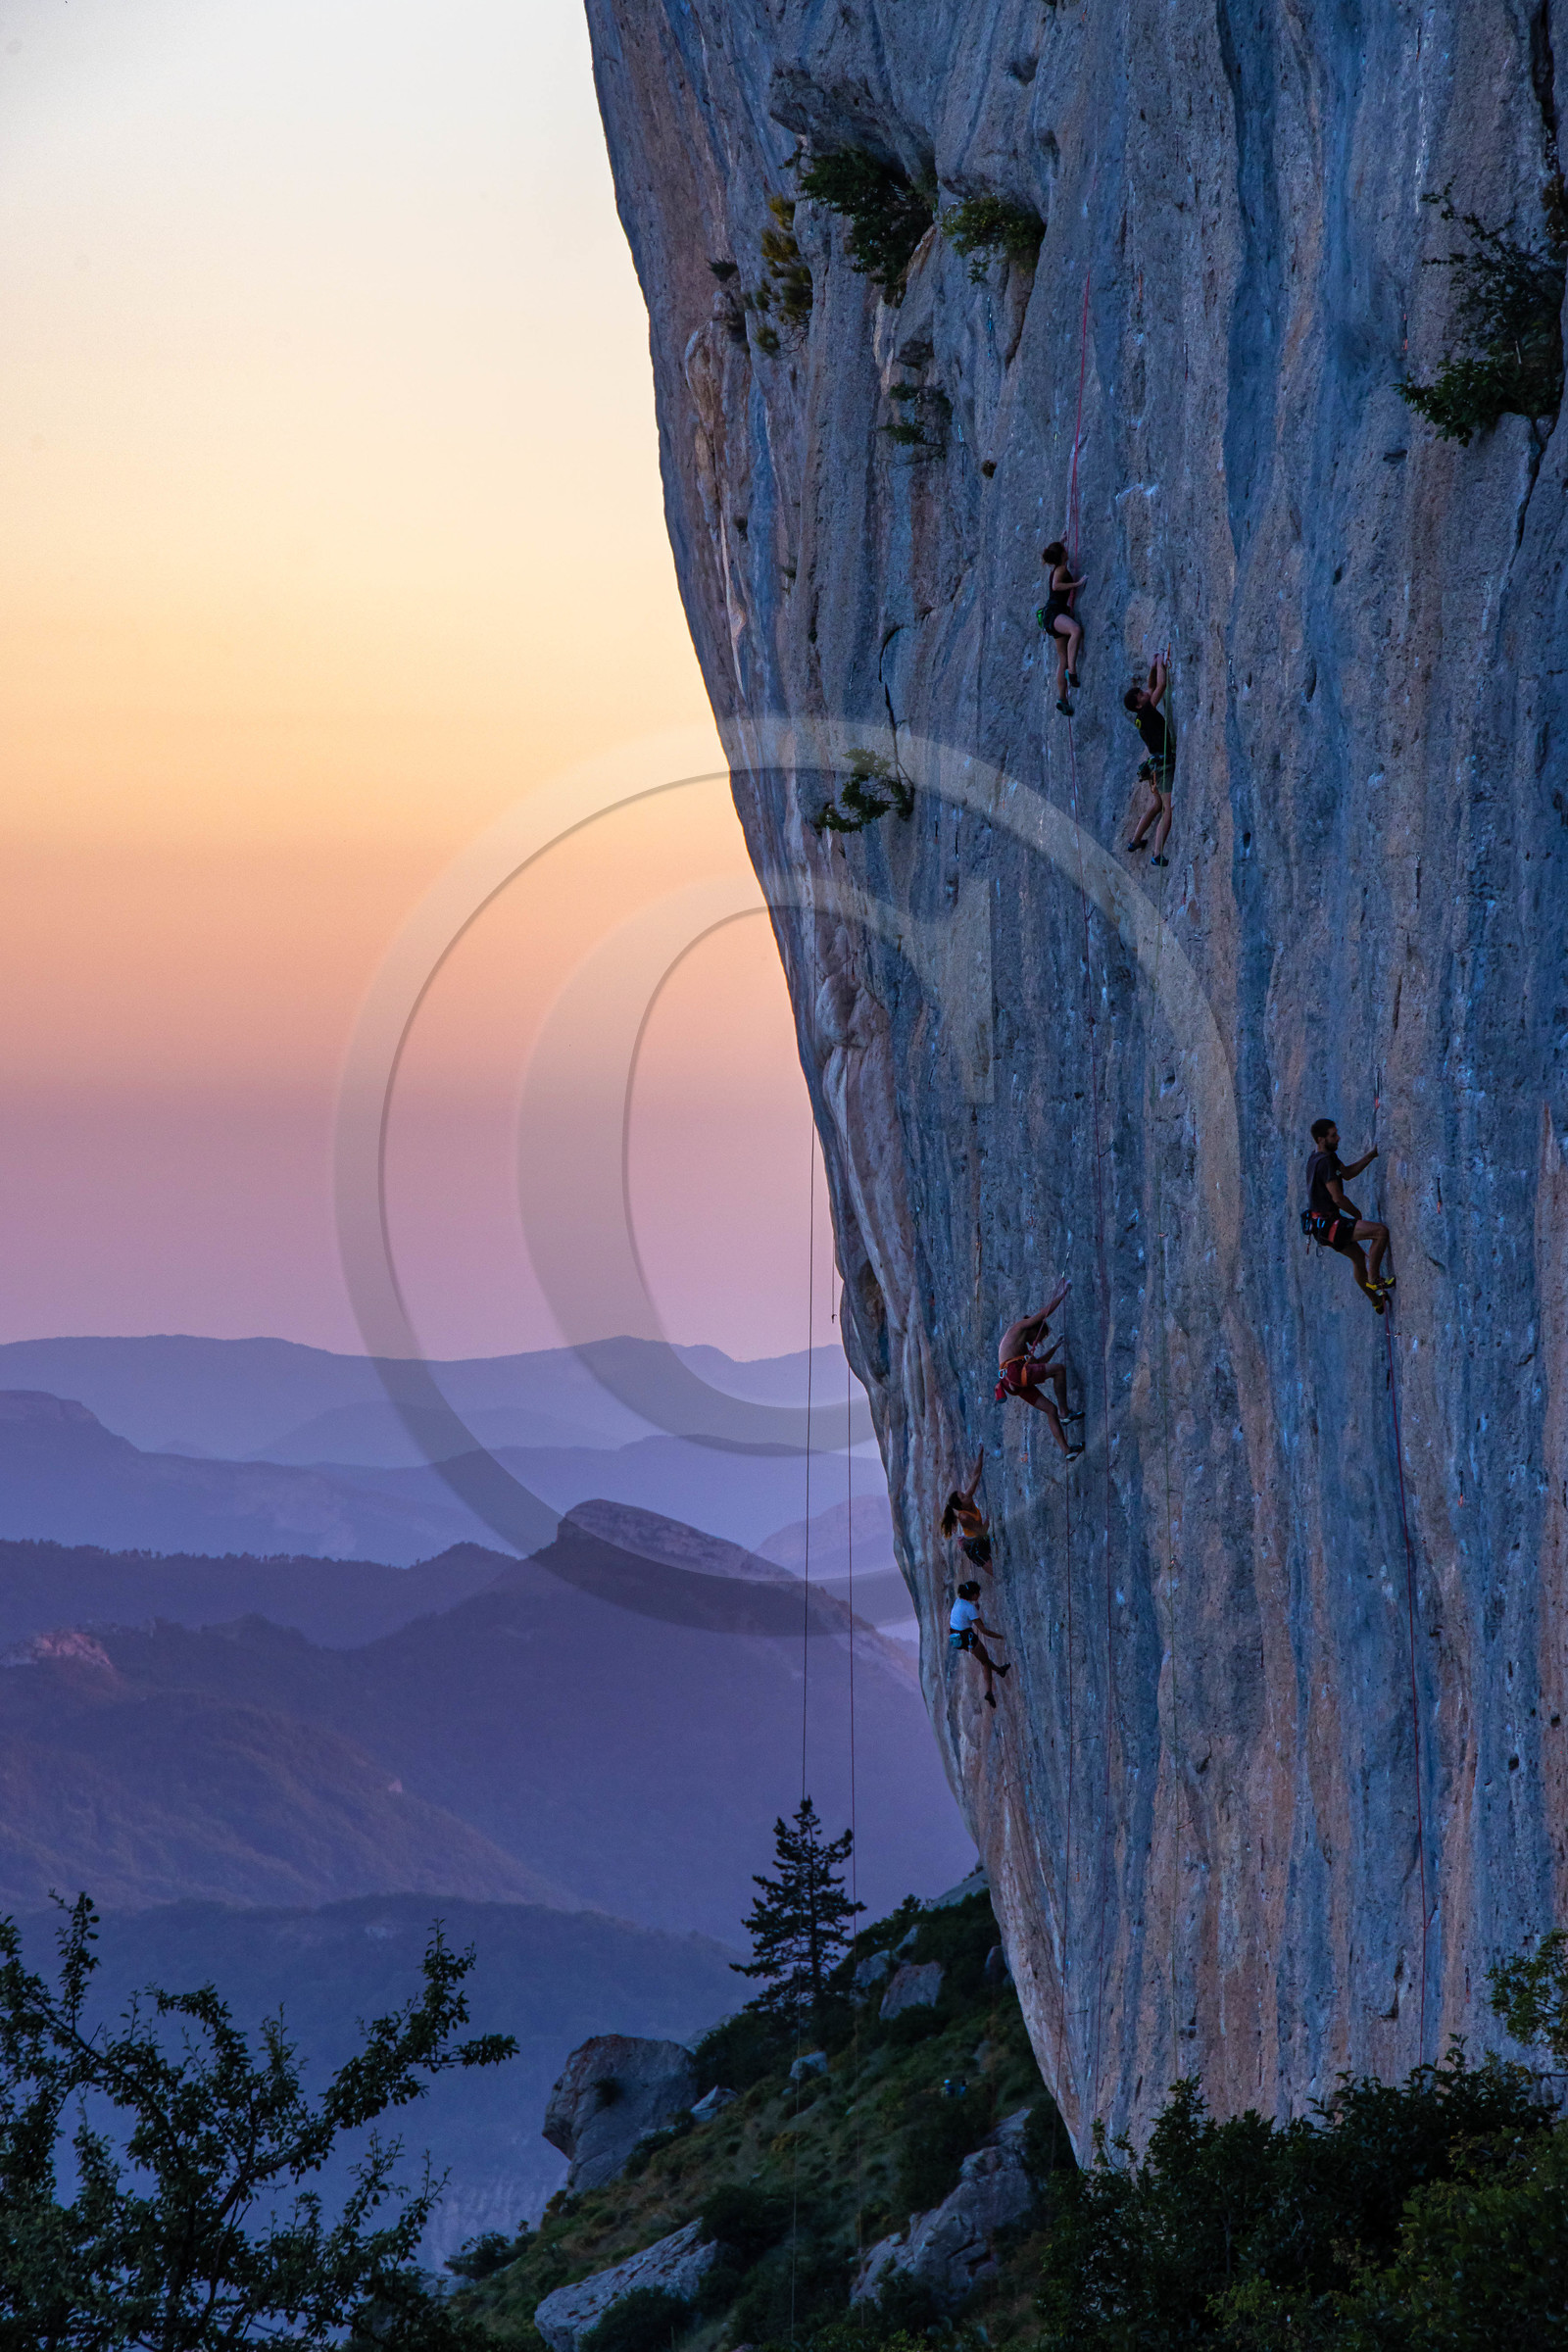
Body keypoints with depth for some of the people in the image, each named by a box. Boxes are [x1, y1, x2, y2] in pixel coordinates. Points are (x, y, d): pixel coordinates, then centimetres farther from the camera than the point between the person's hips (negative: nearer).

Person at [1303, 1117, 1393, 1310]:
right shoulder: (1325, 1162, -22)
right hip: (1327, 1225, -11)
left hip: (1321, 1223, 11)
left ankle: (1377, 1301, 47)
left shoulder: (1329, 1156, 10)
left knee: (1358, 1256, 30)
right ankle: (1373, 1279, -4)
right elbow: (1338, 1198, -23)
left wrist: (1372, 1155, 14)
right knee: (1381, 1231, -17)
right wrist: (1357, 1214, -5)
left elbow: (1348, 1173, 22)